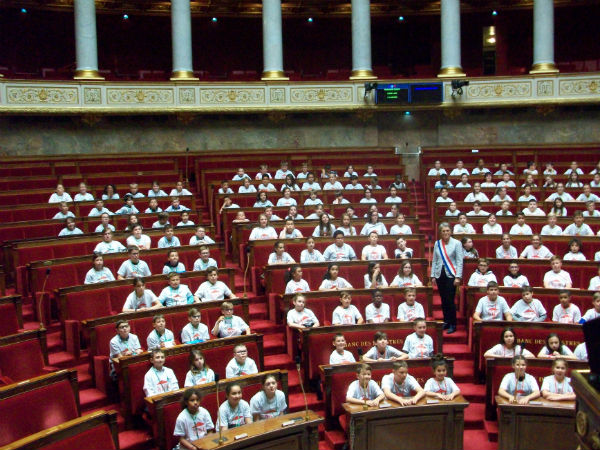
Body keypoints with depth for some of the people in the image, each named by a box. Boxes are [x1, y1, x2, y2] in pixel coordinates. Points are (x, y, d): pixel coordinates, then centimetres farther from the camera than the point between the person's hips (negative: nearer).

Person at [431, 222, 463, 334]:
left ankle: (453, 325, 2)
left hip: (451, 274, -4)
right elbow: (434, 261, 12)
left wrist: (458, 277, -10)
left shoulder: (456, 243, -2)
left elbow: (459, 261, -4)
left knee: (450, 300, -7)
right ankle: (446, 322, 22)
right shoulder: (437, 244, 9)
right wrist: (433, 276, 7)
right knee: (443, 300, 9)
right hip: (440, 274, 4)